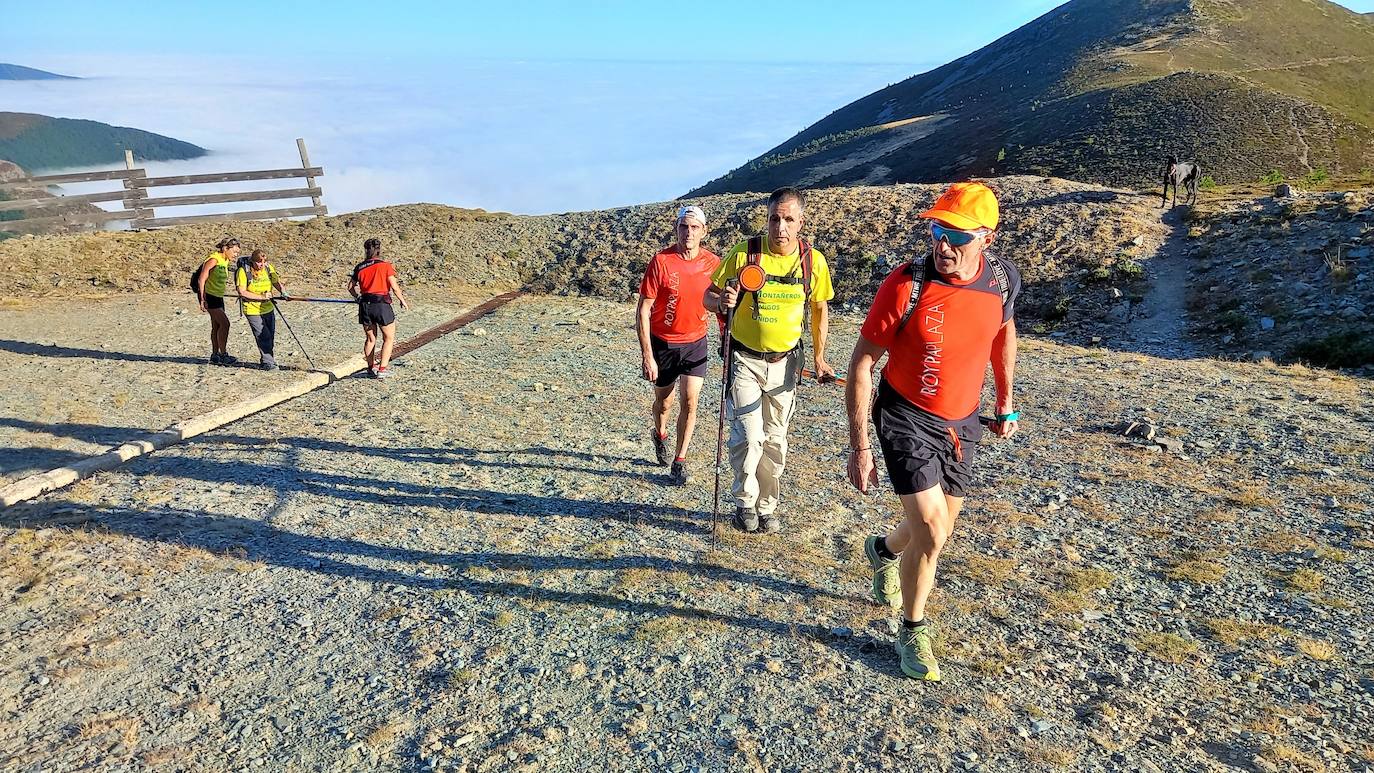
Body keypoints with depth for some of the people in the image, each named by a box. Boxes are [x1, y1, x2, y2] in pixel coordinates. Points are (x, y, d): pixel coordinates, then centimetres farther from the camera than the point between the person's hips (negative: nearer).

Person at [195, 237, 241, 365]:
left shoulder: (225, 261, 8)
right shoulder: (214, 260, -18)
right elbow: (201, 280, -20)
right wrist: (202, 299, -23)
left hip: (218, 296, 9)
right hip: (209, 295, -9)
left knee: (216, 326, 12)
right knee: (224, 323, -14)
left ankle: (215, 355, 20)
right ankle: (223, 355, -8)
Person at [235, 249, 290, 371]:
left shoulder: (269, 268, -1)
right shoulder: (243, 271, -14)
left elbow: (277, 283, 1)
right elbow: (242, 292, -16)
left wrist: (284, 292, -19)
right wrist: (261, 297, -22)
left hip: (268, 309, 5)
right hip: (252, 310, -5)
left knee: (271, 336, 12)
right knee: (264, 337, -9)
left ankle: (267, 358, 30)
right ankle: (268, 363, 0)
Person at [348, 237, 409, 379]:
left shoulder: (359, 267, 8)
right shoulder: (385, 265, -5)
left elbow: (350, 287, 17)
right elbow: (395, 287, -9)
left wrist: (358, 298, 35)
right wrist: (403, 301, 5)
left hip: (365, 305, 5)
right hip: (381, 304, -4)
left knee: (370, 338, 18)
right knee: (389, 338, 7)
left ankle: (371, 367, 24)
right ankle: (382, 369, 0)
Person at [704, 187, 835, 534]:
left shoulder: (813, 260, -6)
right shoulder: (744, 253, -13)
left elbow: (820, 308, 8)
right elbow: (708, 296, -6)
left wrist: (819, 357, 7)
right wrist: (721, 301, -29)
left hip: (785, 362, 3)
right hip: (744, 359, -2)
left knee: (775, 440, 12)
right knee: (749, 437, -10)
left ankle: (767, 507, 30)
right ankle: (745, 502, 14)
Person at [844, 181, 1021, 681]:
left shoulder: (1002, 280, -9)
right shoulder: (906, 285, -22)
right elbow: (862, 362, -17)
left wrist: (1005, 402, 17)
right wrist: (859, 447, -18)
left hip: (962, 421, 5)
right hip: (906, 418, -5)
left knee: (937, 530, 17)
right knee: (931, 533, -11)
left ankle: (884, 550, 52)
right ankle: (912, 632, 15)